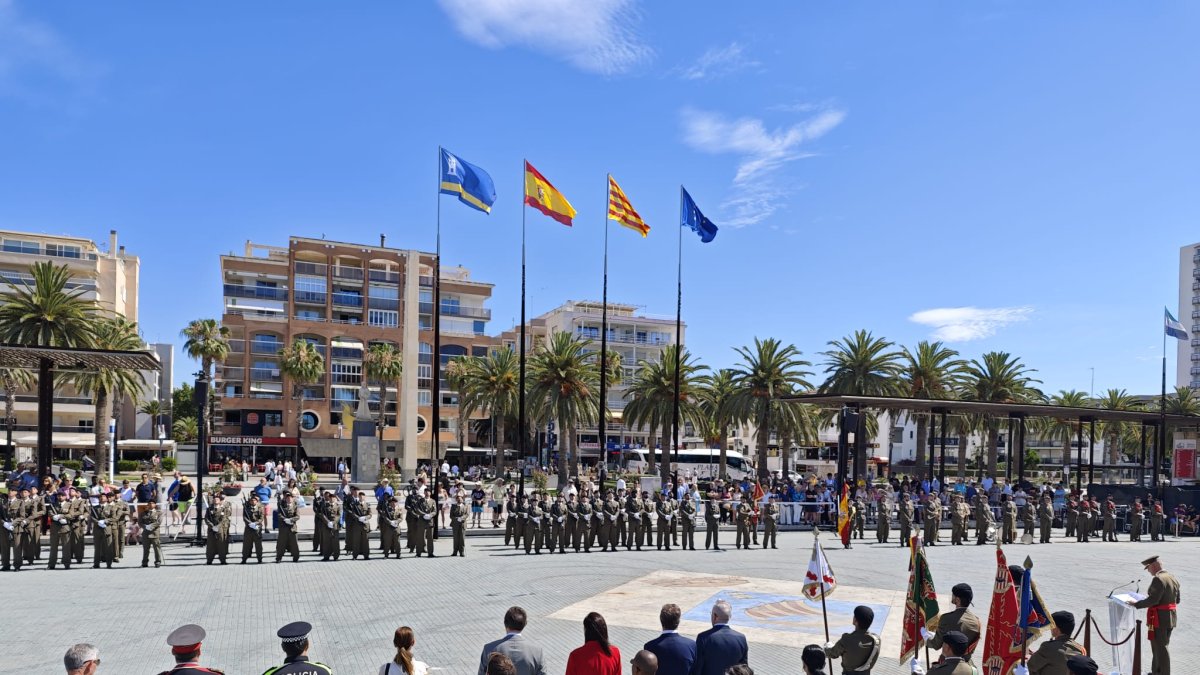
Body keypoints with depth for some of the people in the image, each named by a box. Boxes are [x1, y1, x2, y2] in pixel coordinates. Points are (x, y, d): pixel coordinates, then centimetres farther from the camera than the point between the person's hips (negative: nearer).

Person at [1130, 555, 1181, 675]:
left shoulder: (1158, 579, -21)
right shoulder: (1173, 578, 8)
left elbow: (1153, 600, -25)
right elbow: (1177, 600, 15)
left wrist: (1136, 604, -17)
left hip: (1159, 619, -9)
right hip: (1170, 618, 9)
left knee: (1160, 648, 1)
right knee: (1162, 646, 19)